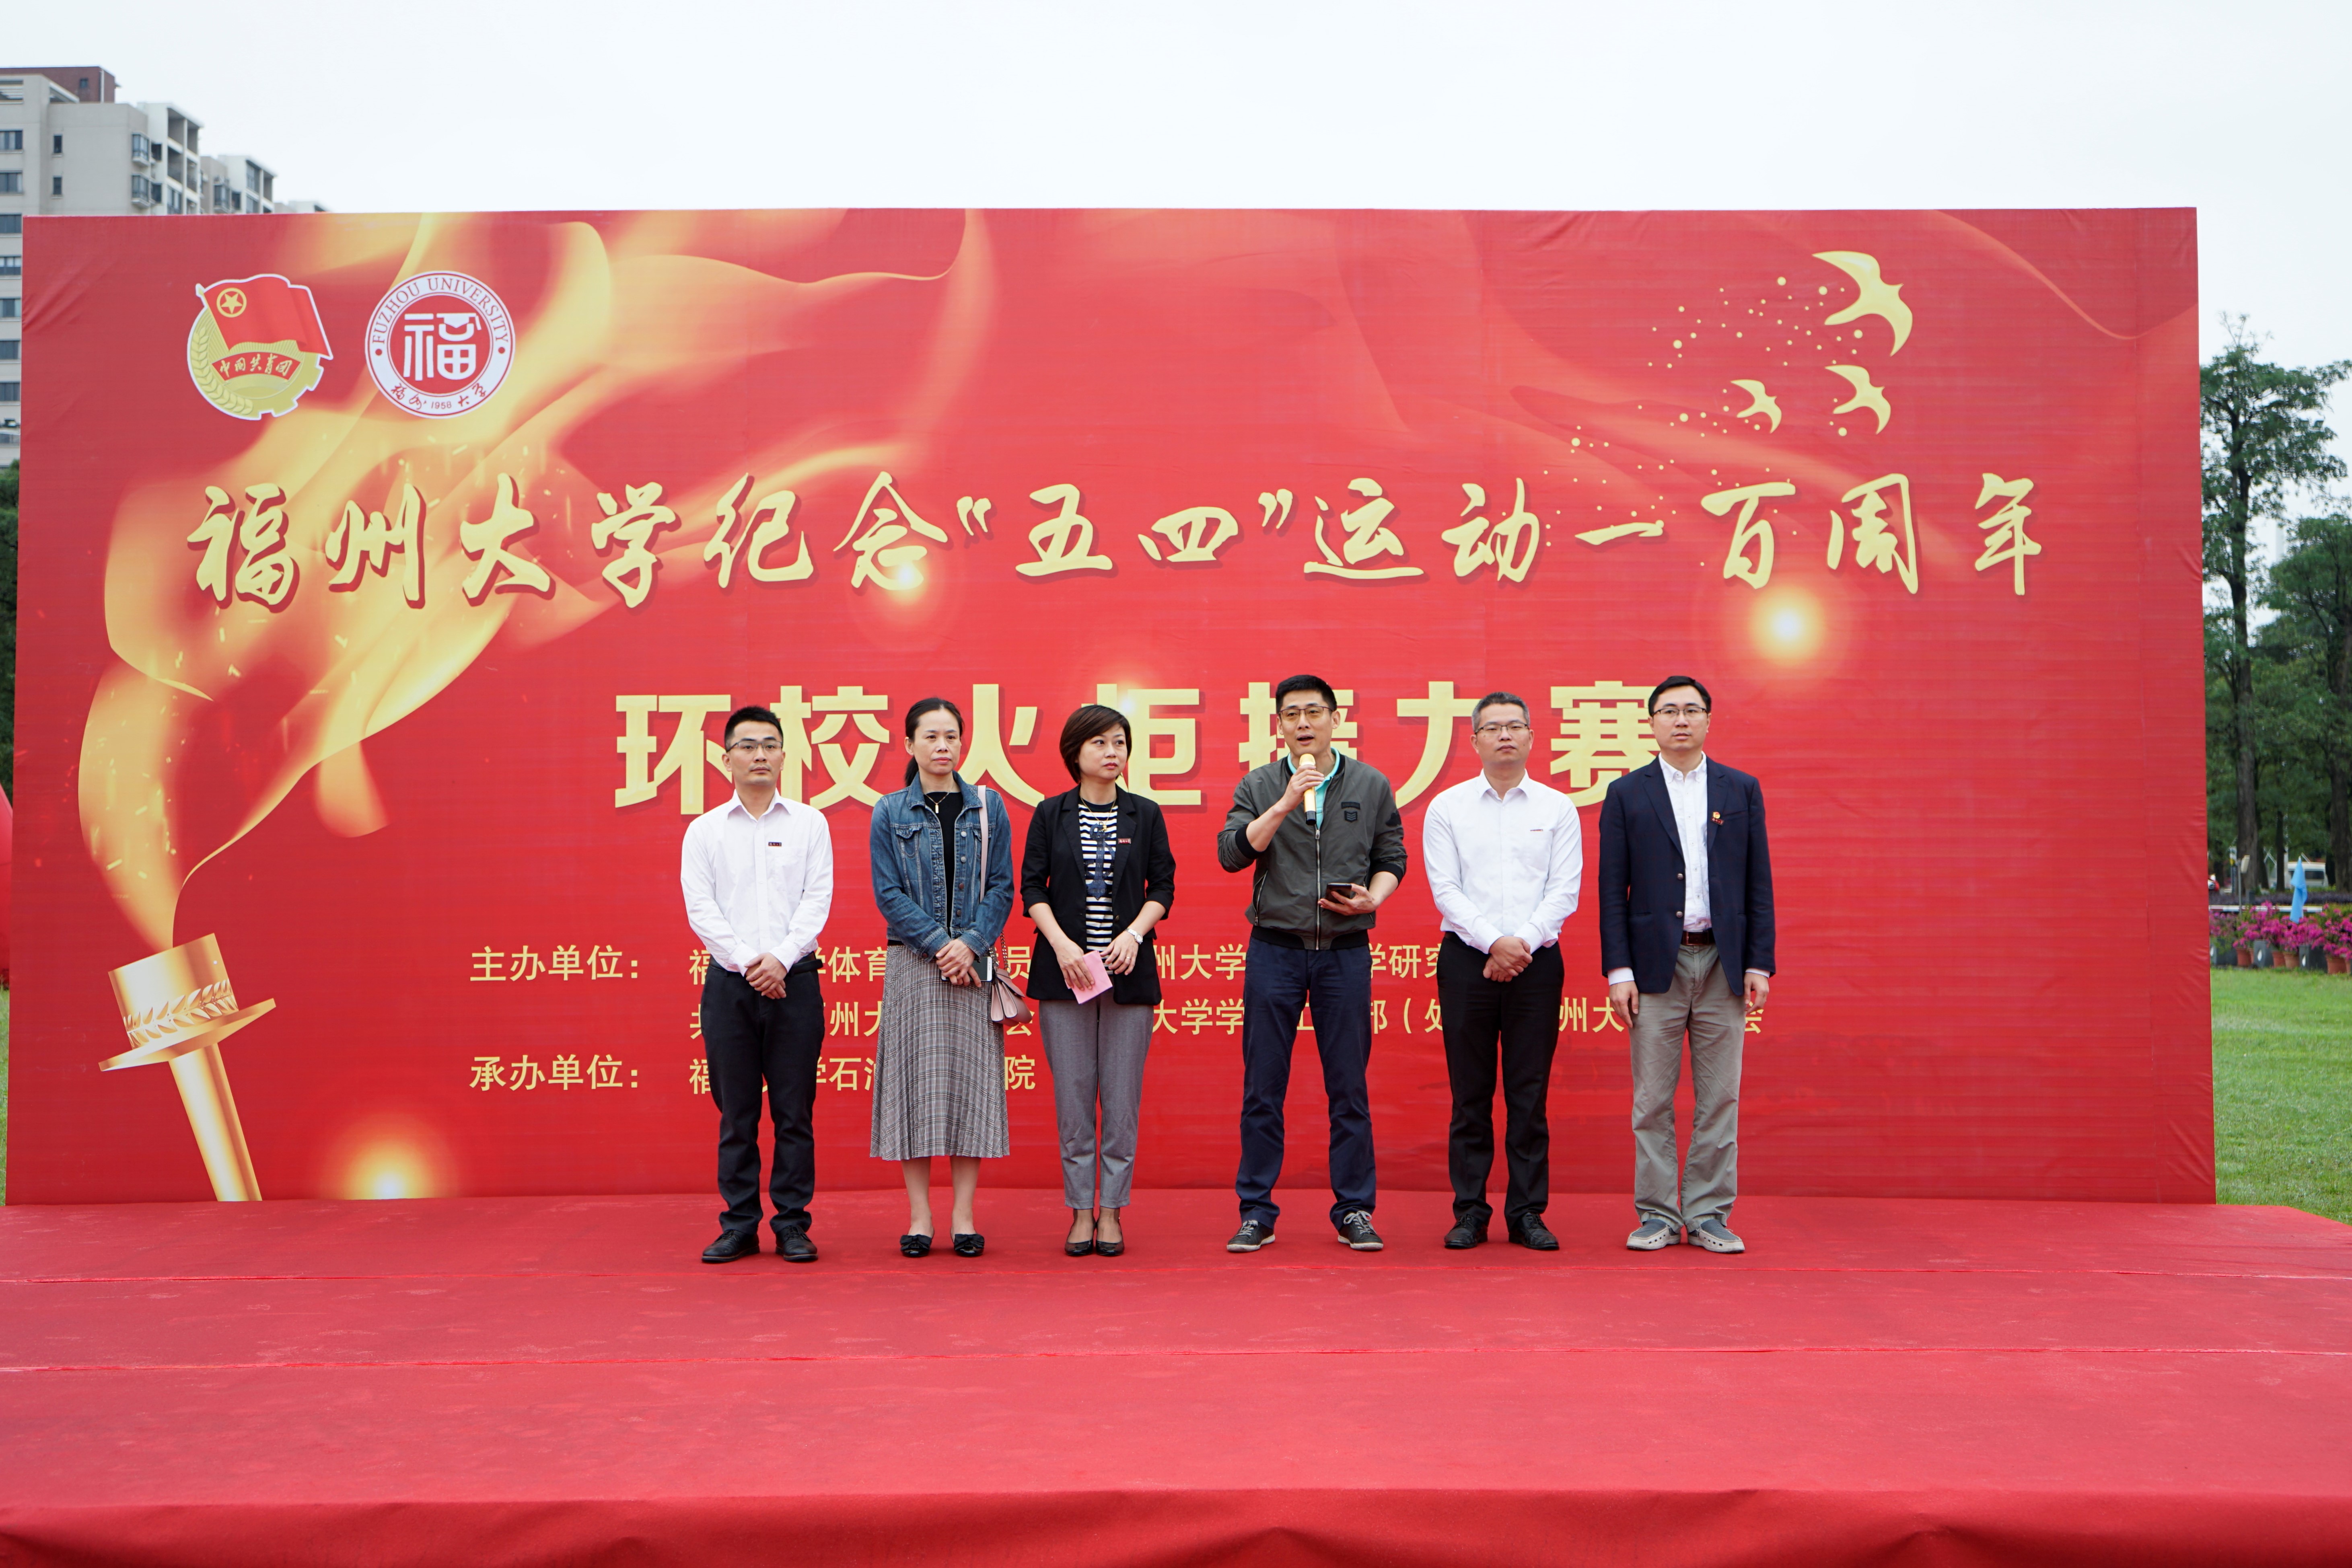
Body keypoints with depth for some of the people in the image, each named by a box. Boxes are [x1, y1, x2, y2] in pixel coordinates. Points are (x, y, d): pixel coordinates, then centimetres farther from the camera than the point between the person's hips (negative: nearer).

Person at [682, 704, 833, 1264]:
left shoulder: (809, 823, 8)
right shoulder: (704, 830, 9)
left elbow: (818, 901, 0)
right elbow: (701, 909, 0)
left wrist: (781, 958, -14)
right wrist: (748, 961, -11)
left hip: (794, 980, 0)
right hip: (729, 983, 1)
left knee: (794, 1111, 1)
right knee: (736, 1113, 4)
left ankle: (793, 1224, 9)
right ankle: (740, 1225, 13)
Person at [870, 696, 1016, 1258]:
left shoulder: (987, 808, 8)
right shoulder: (890, 813, 4)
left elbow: (1002, 886, 4)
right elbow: (889, 894, -1)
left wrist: (970, 944, -10)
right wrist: (939, 945, -11)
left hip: (974, 963, 1)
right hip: (913, 964, -1)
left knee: (971, 1079, 1)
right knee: (914, 1082, -1)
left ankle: (964, 1217, 8)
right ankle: (919, 1217, 7)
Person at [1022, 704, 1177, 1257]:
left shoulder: (1145, 815, 6)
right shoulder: (1050, 814, 5)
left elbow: (1163, 887, 6)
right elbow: (1031, 887, 2)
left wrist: (1133, 934, -10)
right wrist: (1061, 944, -11)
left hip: (1129, 970, 1)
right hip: (1064, 969, 0)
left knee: (1122, 1095, 0)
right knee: (1072, 1093, 1)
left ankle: (1111, 1211, 10)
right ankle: (1080, 1211, 11)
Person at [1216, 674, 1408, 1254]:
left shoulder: (1372, 786, 8)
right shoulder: (1258, 787, 6)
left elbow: (1392, 858, 11)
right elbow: (1232, 853, -8)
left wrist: (1372, 899, -9)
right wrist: (1286, 804, -16)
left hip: (1346, 950, 0)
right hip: (1274, 949, 0)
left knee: (1349, 1088, 4)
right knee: (1262, 1089, 3)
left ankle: (1354, 1211, 13)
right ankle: (1256, 1212, 12)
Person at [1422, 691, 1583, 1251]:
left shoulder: (1558, 809, 7)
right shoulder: (1447, 808, 5)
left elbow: (1565, 890, 0)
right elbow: (1446, 890, -2)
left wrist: (1523, 943, -12)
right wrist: (1494, 941, -13)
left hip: (1537, 959, 1)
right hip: (1466, 957, 0)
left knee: (1530, 1094, 2)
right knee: (1470, 1093, 3)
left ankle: (1527, 1213, 10)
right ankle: (1470, 1211, 10)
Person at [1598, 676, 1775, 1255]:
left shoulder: (1742, 790, 9)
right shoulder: (1626, 794, 5)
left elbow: (1758, 882, 7)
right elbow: (1613, 888, 2)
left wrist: (1760, 964, -1)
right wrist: (1618, 969, -5)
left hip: (1722, 961, 1)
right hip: (1656, 963, -1)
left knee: (1719, 1099, 4)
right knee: (1653, 1101, 3)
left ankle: (1710, 1215, 13)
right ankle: (1657, 1214, 12)